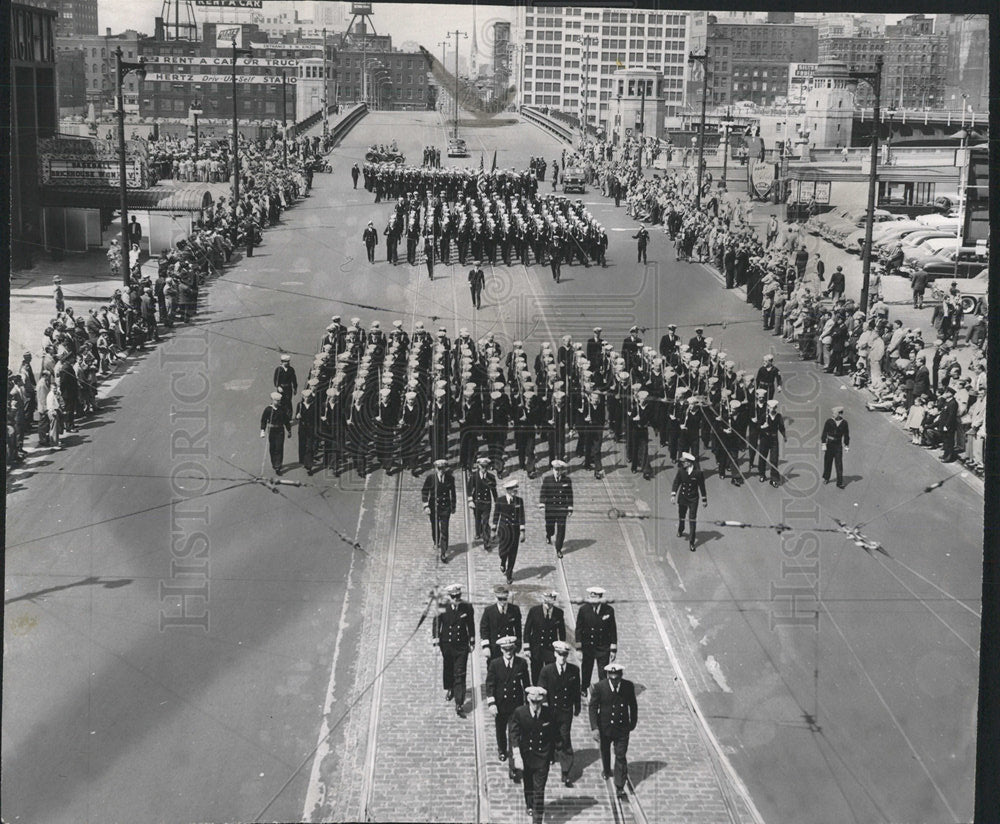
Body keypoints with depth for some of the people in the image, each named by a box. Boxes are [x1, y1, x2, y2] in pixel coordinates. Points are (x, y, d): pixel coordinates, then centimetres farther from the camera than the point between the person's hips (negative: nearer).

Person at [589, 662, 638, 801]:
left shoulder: (628, 686, -13)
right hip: (605, 727, 1)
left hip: (622, 728, -1)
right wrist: (595, 728, -18)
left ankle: (620, 786, 5)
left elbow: (633, 706, 2)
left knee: (621, 756, -3)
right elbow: (593, 707, -12)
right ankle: (606, 771, 52)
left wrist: (632, 725, 8)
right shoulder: (600, 687, -18)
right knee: (605, 751, 23)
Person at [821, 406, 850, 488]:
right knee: (828, 462, 11)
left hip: (838, 445, 0)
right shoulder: (829, 421, -6)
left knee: (839, 464, -6)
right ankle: (826, 478, 33)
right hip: (829, 444, 0)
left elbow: (846, 435, 8)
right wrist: (824, 444, -10)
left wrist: (847, 445, 9)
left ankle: (840, 483, -6)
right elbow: (824, 433, -5)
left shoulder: (844, 423, -1)